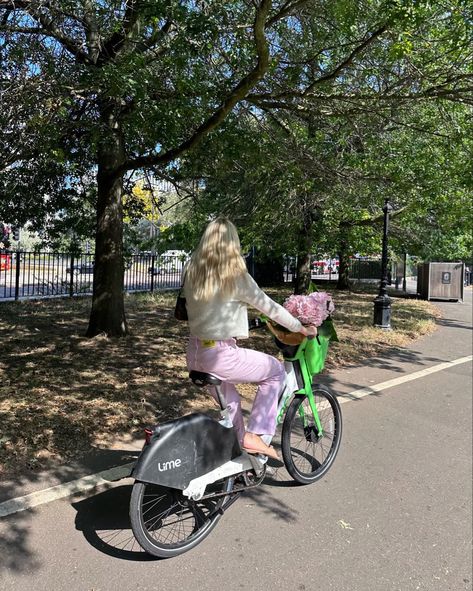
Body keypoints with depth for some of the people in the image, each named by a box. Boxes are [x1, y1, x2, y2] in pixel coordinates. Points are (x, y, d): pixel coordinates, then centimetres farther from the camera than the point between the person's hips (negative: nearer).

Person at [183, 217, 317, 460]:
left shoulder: (192, 272, 3)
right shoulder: (236, 276, -13)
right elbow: (270, 308, -5)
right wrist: (302, 328, 10)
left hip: (195, 356, 7)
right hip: (221, 356, -7)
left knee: (229, 398, 30)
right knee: (276, 370, 12)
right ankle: (256, 435, 9)